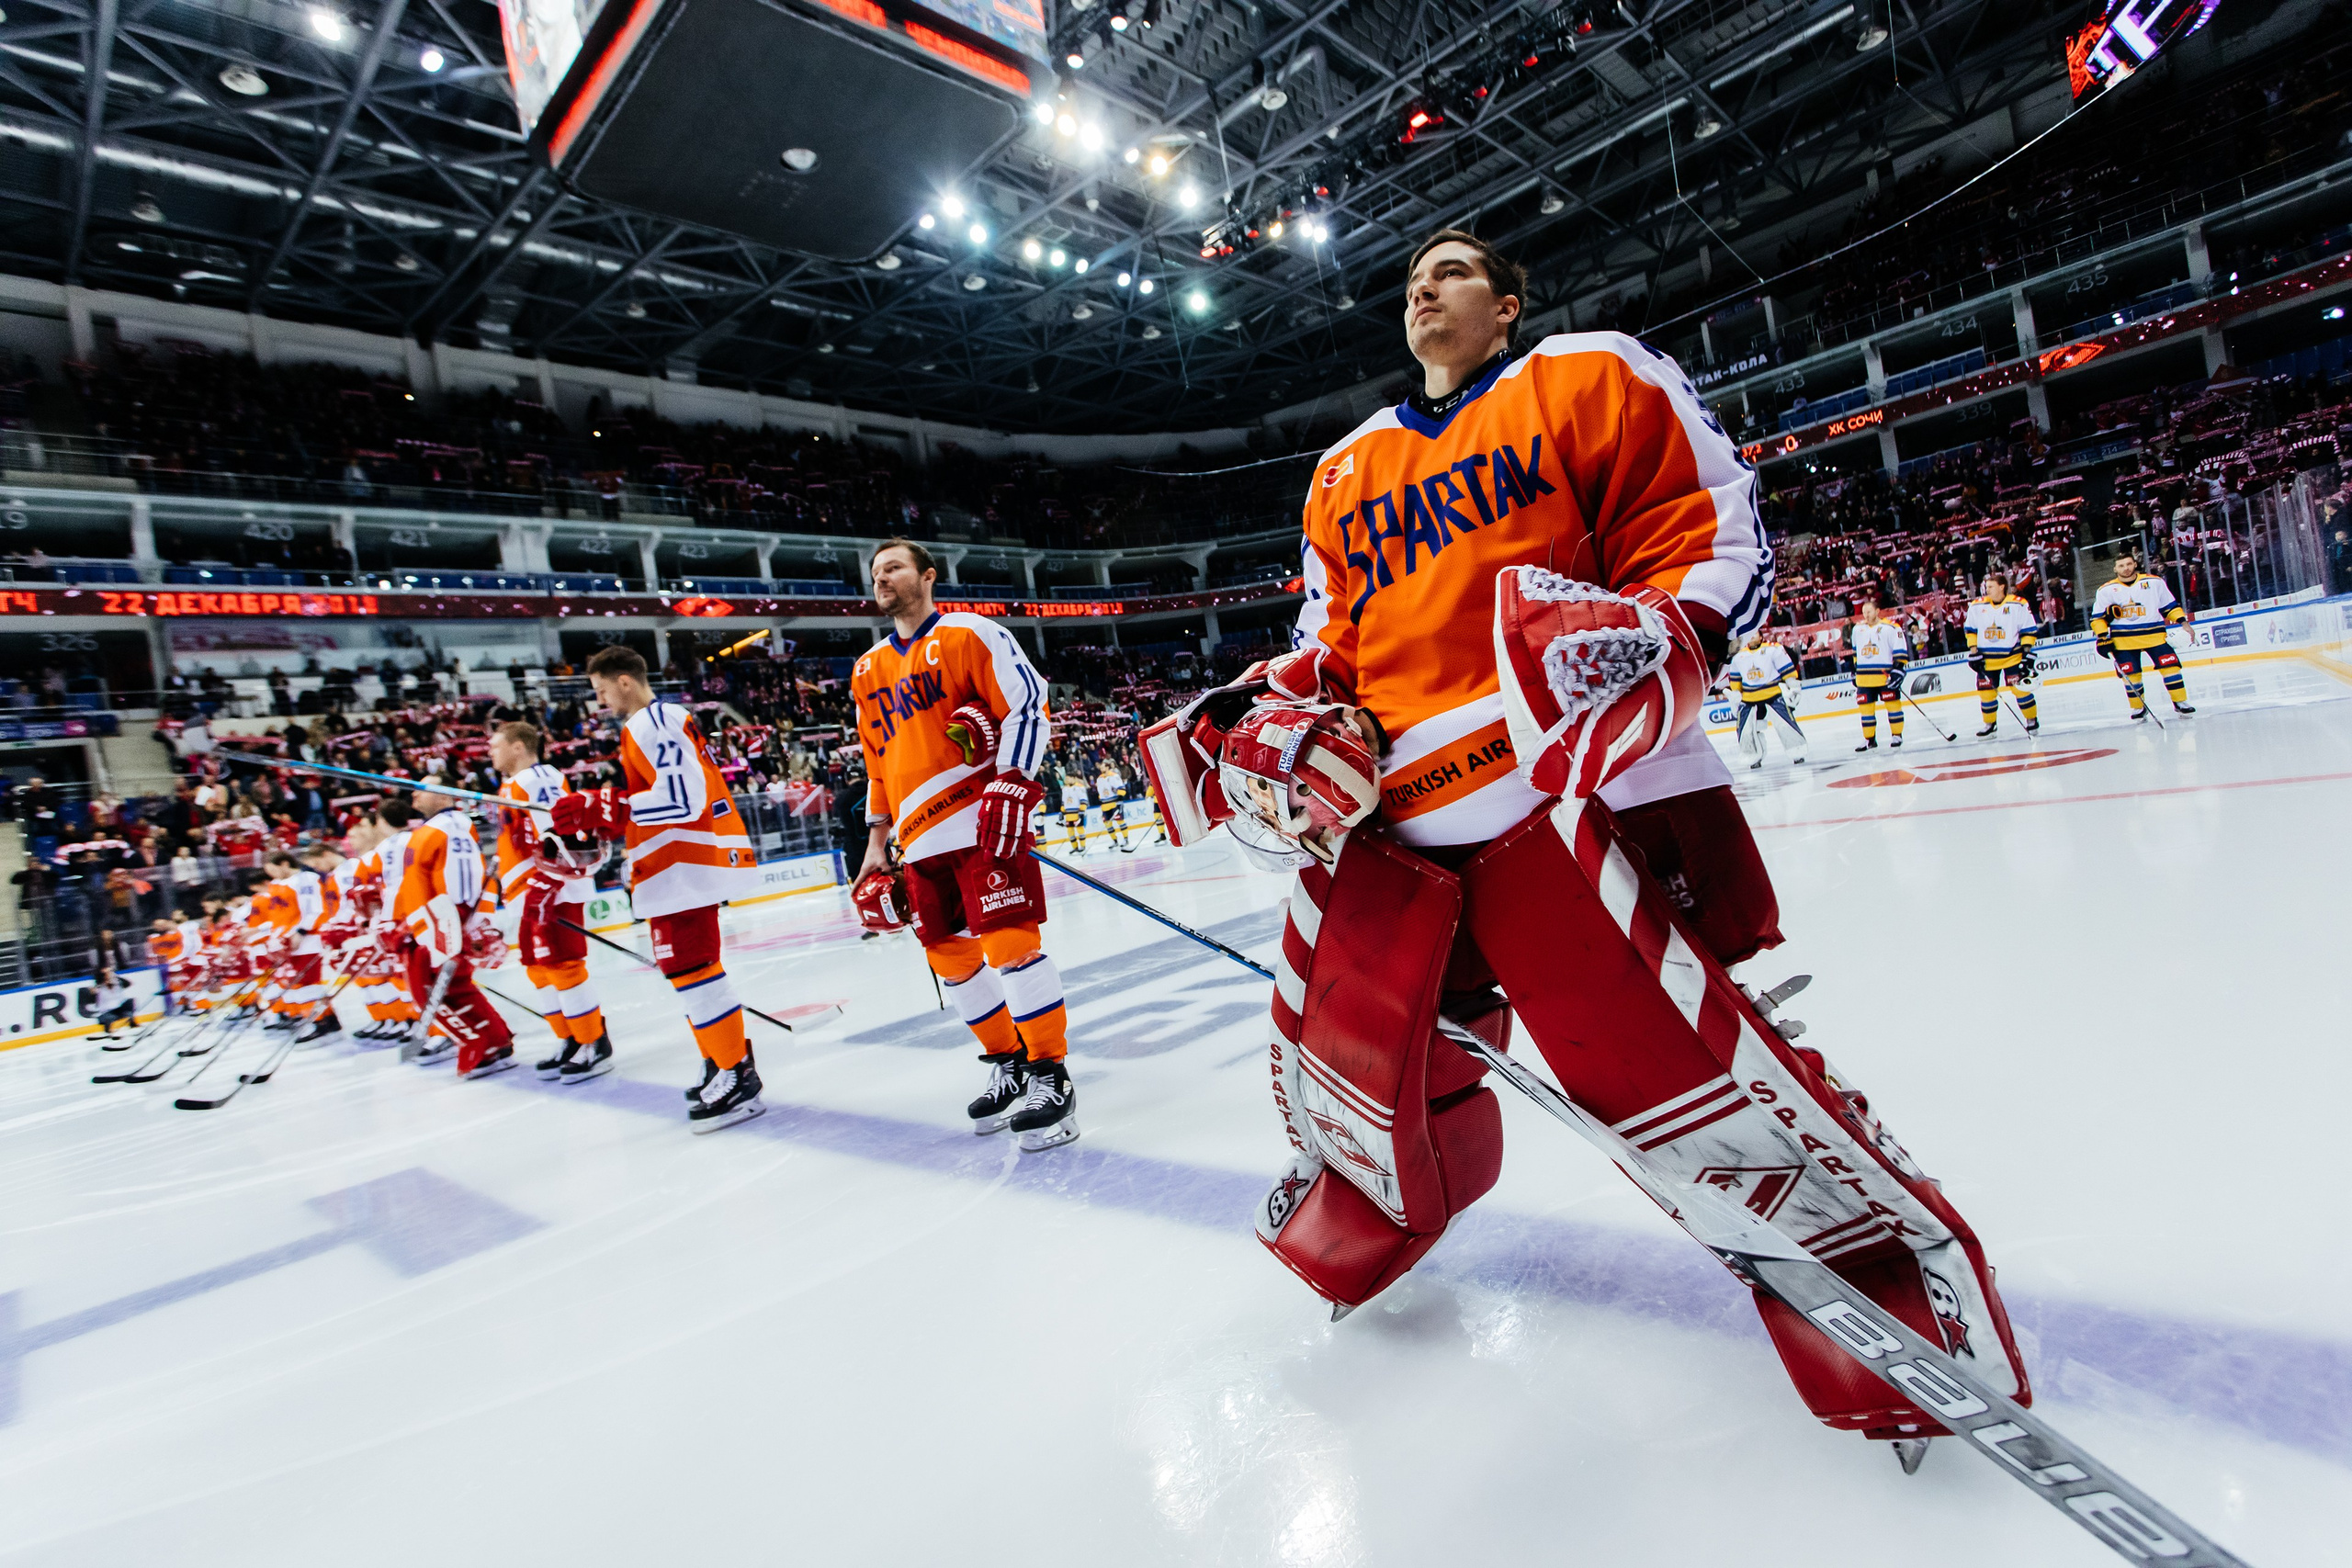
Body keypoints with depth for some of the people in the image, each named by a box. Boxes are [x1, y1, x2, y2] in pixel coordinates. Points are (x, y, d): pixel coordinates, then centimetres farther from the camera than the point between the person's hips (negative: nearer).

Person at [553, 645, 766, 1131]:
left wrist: (605, 807, -20)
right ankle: (726, 1064, 25)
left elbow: (683, 799, -23)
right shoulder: (667, 718, 20)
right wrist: (604, 818, 18)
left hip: (686, 865, -11)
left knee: (690, 967, -10)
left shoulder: (651, 724, -13)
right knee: (689, 964, 17)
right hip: (688, 861, 11)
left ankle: (738, 1079, -6)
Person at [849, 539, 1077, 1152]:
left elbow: (1028, 706, -8)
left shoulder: (970, 634, 0)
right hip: (920, 837, 7)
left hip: (983, 818, -7)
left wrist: (1011, 782, -20)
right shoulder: (868, 673, 20)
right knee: (950, 957, 9)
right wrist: (876, 844, 20)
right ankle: (1007, 1063, 24)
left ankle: (1050, 1074, 0)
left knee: (1010, 944, -11)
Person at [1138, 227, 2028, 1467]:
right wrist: (1283, 711, 4)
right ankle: (1359, 1219, 40)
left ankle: (1880, 1242, 13)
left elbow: (1715, 536, 5)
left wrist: (1660, 637, -15)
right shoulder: (1346, 474, 25)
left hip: (1565, 772, -5)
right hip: (1387, 803, 5)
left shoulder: (1592, 379, 12)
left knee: (1663, 1047, -14)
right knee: (1338, 1030, 10)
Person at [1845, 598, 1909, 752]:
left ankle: (1896, 735, 13)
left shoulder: (1890, 628, -5)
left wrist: (1897, 669, -15)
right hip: (1864, 676, 4)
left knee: (1892, 704, 1)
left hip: (1885, 675, -4)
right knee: (1866, 707, 3)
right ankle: (1869, 739, 10)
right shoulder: (1857, 629, 12)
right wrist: (1855, 670, 24)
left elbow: (1900, 651, -7)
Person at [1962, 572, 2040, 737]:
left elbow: (2029, 630, -2)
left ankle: (2032, 720, 12)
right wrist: (1973, 652, 2)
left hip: (2012, 656, -2)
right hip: (1987, 659, 3)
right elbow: (1970, 630, 9)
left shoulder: (2019, 605, -6)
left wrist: (2027, 650, -10)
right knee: (1986, 691, 3)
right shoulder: (1977, 606, 1)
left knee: (2020, 688, -7)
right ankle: (1990, 724, 20)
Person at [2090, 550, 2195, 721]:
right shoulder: (2107, 590, 2)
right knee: (2130, 674, -2)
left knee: (2170, 666, -5)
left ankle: (2180, 702, 8)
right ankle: (2138, 708, 14)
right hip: (2123, 639, -1)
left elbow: (2169, 605, 12)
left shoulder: (2154, 582, 4)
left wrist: (2183, 621, 3)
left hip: (2154, 634, 1)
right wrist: (2102, 636, -5)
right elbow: (2098, 616, 5)